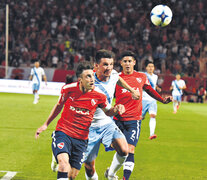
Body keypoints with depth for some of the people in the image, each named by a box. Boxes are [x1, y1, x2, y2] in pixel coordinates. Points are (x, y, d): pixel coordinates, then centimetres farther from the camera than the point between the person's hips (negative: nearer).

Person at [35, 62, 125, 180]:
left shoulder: (99, 96, -6)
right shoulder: (68, 89, -7)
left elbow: (108, 111, 13)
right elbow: (59, 106, 13)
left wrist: (117, 109, -11)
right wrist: (46, 124, 19)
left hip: (81, 139, 2)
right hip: (63, 133, -2)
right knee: (64, 161, -30)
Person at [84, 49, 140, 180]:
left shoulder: (113, 75, -5)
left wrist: (132, 90, 29)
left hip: (107, 123, 5)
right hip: (90, 127, -5)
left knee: (124, 151, -18)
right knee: (89, 167, -2)